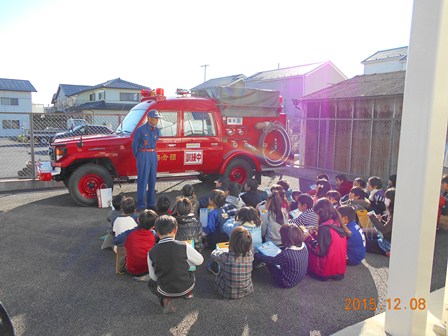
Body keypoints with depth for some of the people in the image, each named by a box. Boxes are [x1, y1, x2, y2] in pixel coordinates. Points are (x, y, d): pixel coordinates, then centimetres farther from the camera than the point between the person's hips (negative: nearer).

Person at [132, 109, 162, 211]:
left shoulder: (156, 130, 10)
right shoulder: (141, 129, -8)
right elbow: (134, 144, -3)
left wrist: (152, 153, 12)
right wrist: (138, 157, 2)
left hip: (153, 155, 6)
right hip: (143, 155, -6)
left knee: (152, 180, 10)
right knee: (143, 181, -5)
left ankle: (151, 203, 20)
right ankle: (141, 205, 1)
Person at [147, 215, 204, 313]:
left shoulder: (151, 253, -13)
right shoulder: (184, 247, -18)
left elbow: (153, 277, -3)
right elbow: (200, 261, -2)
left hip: (165, 291, -2)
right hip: (186, 288, 3)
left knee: (151, 283, 31)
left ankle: (165, 300, 6)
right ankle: (188, 293, 19)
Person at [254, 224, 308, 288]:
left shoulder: (285, 254, -35)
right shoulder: (304, 246, -15)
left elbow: (271, 260, -18)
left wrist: (255, 255, -4)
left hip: (288, 283, -7)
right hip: (301, 278, 7)